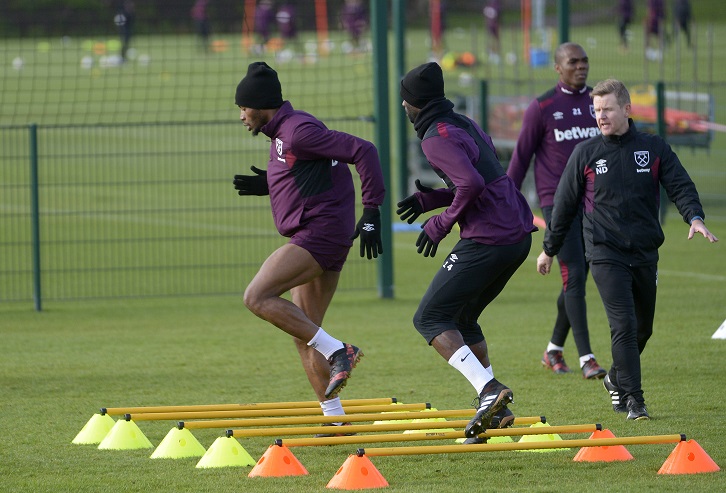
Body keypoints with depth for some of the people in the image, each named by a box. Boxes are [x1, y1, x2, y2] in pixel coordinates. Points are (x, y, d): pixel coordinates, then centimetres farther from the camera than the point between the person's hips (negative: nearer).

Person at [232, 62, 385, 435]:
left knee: (258, 297, -17)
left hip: (321, 232, -10)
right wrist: (267, 185, 14)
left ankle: (337, 351, -18)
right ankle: (335, 421, 11)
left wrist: (371, 211, -20)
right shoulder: (282, 134, 17)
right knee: (304, 335, 11)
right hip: (318, 240, 10)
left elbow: (363, 151, -18)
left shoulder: (299, 130, -13)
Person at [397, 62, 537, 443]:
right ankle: (495, 410, 16)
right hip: (519, 236, 9)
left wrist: (441, 224, -10)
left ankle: (489, 389, -20)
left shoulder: (437, 137, -11)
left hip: (487, 240, -9)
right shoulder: (464, 125, 18)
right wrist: (430, 199, 19)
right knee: (462, 318, 21)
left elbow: (472, 184, -23)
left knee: (430, 319, -4)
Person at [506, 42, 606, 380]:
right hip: (557, 203, -5)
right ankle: (586, 358, -14)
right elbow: (521, 157, 2)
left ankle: (554, 350, 26)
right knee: (574, 276, -13)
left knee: (576, 280, 10)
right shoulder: (542, 108, -3)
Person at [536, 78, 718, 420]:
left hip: (645, 254, 3)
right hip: (605, 254, -3)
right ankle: (633, 400, -12)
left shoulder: (654, 149, 4)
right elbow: (565, 204, 8)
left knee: (643, 328, 13)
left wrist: (694, 217, -21)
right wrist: (549, 249, 14)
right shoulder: (586, 154, 1)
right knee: (624, 325, -16)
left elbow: (680, 186, -1)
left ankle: (616, 379, 38)